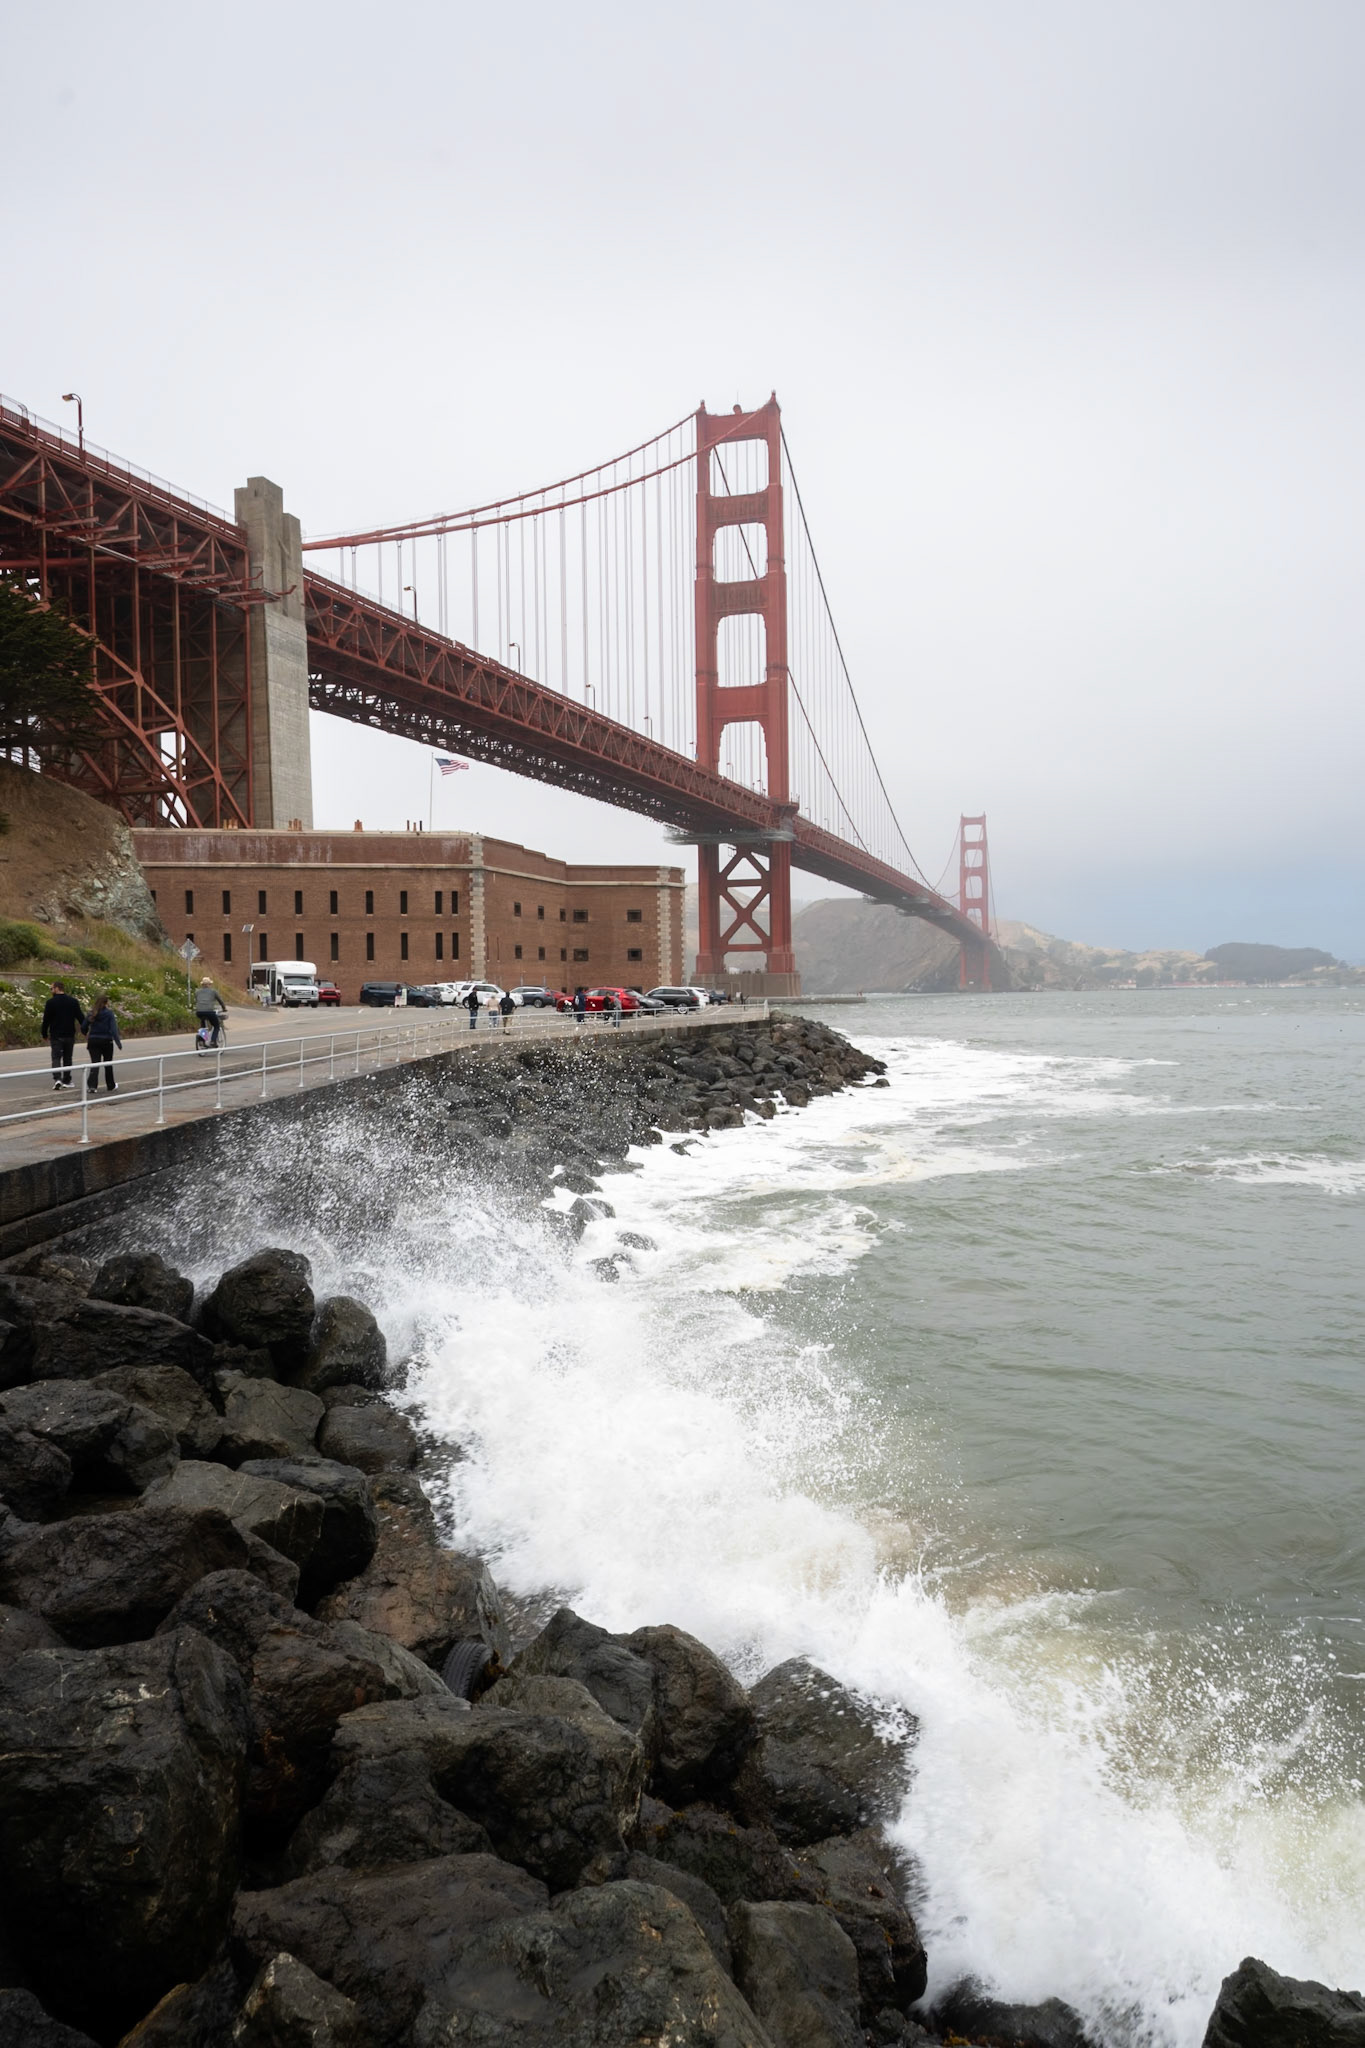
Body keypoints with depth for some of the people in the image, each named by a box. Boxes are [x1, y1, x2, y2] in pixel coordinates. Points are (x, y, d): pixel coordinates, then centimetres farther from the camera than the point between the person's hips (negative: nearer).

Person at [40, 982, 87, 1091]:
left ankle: (57, 1079, -19)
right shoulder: (73, 1001, 2)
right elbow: (81, 1017, 2)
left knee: (56, 1057, 0)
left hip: (56, 1036, -3)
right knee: (67, 1058, 13)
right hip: (70, 1035, 3)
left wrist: (45, 1035, 5)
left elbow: (46, 1020, -5)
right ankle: (66, 1080, 15)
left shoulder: (51, 1002, -7)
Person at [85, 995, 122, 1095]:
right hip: (106, 1041, -2)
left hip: (93, 1041, 2)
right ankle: (111, 1086, 26)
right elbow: (113, 1030, -16)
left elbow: (84, 1027, 5)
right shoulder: (109, 1013, -9)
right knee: (108, 1064, 13)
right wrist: (118, 1043, -13)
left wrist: (87, 1036, 27)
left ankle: (91, 1085, -17)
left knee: (94, 1064, 0)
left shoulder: (92, 1013, 0)